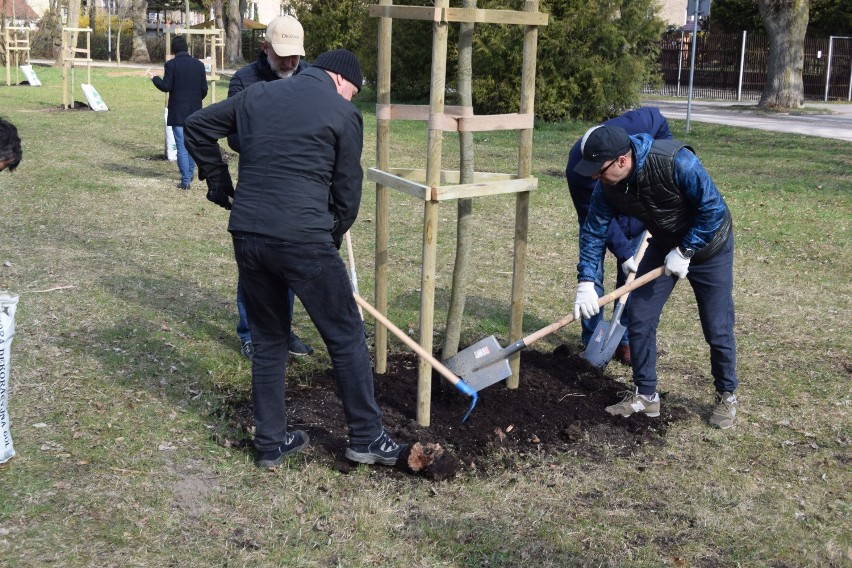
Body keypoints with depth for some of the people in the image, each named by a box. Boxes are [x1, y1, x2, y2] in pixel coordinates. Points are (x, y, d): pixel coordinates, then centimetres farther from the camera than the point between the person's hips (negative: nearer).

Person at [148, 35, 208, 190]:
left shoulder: (171, 64, -9)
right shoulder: (199, 64, 3)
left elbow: (166, 86, -10)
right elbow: (204, 89, 4)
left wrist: (154, 78, 7)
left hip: (178, 112, -4)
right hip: (195, 111, 4)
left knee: (181, 146, -2)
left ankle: (185, 180, -4)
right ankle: (190, 174, 28)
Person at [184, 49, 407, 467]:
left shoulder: (257, 95, 16)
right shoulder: (343, 113, 2)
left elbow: (197, 127, 22)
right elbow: (347, 191, 4)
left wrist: (219, 183, 26)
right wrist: (332, 239, 18)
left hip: (247, 235, 6)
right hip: (303, 239, -5)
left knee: (268, 340, 18)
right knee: (346, 338, 9)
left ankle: (270, 443, 24)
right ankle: (366, 438, 18)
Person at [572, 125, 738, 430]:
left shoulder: (675, 162, -35)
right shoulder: (607, 186, -17)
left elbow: (713, 208, -29)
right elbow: (594, 230, -8)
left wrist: (685, 251, -24)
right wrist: (585, 282, -16)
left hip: (708, 245, -5)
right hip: (664, 245, 5)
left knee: (718, 329, 0)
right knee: (639, 318, -1)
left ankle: (726, 397, 21)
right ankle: (645, 395, 14)